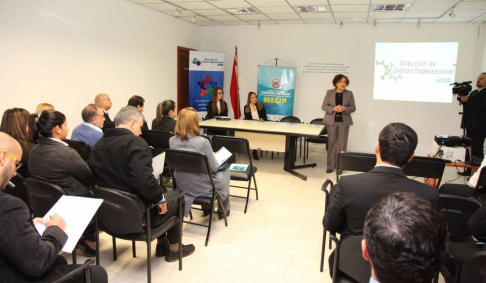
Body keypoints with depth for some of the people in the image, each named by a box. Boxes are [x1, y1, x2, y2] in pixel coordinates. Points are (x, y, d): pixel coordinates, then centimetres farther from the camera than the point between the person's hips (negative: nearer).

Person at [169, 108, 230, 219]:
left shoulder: (172, 141, -10)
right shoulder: (202, 142, -27)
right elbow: (214, 168, -17)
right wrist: (214, 156, 6)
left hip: (181, 185, 6)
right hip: (201, 187, -5)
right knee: (225, 172, 26)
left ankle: (207, 207, 44)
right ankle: (223, 210, 41)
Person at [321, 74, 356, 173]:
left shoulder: (349, 93, 3)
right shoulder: (329, 92, 2)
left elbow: (353, 108, 2)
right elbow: (324, 106, 0)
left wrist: (344, 109, -18)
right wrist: (333, 109, -18)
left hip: (344, 121, 0)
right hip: (332, 121, 0)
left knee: (342, 144, 2)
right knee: (331, 143, 4)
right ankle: (330, 166, 11)